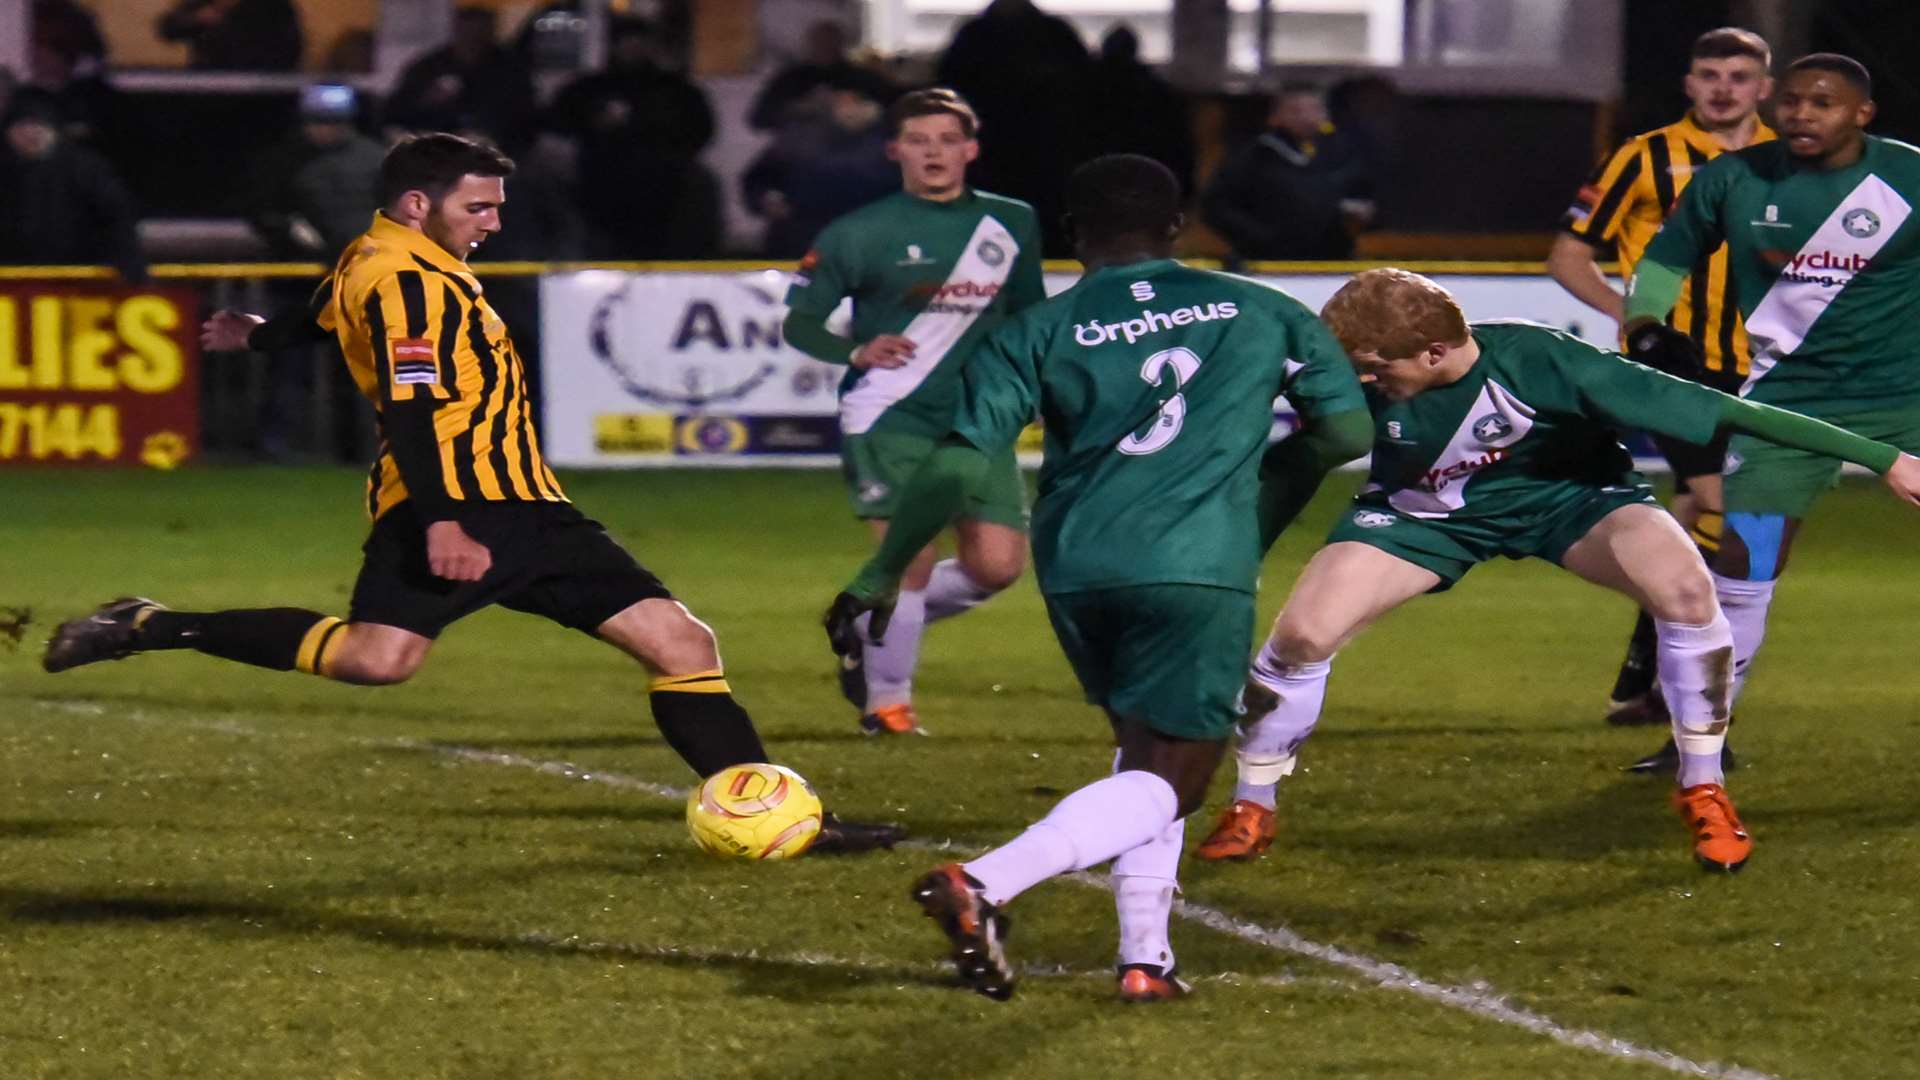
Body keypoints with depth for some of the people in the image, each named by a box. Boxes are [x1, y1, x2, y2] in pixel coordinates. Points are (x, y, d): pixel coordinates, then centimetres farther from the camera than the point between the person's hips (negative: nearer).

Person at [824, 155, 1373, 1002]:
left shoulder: (1037, 334, 7)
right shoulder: (1260, 313, 9)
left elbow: (958, 463, -1)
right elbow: (1347, 430, 11)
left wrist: (881, 575, 6)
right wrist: (1260, 499, 28)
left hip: (1077, 570, 3)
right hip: (1199, 573, -3)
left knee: (1144, 748, 23)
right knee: (1163, 783, -4)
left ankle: (1145, 955, 12)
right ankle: (983, 885, -25)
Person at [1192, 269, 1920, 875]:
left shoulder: (1539, 363, -35)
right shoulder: (1357, 389, -29)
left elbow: (1721, 412, -33)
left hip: (1567, 493, -2)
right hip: (1425, 512, 2)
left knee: (1683, 587, -29)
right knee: (1304, 631, -17)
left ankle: (1703, 789, -7)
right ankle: (1251, 809, 10)